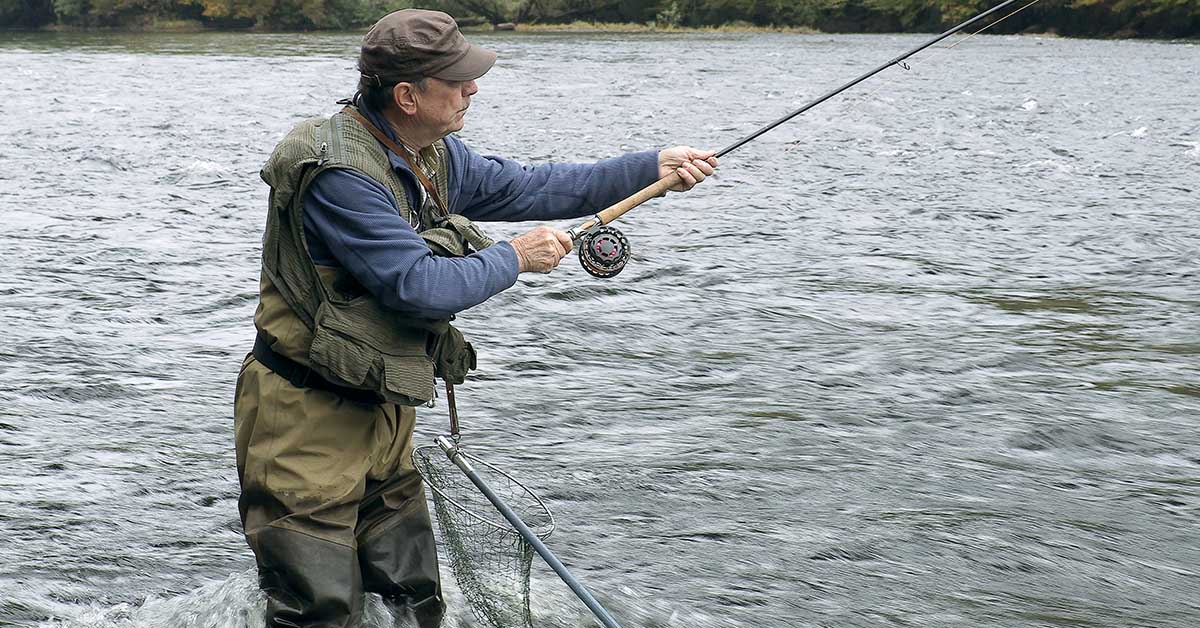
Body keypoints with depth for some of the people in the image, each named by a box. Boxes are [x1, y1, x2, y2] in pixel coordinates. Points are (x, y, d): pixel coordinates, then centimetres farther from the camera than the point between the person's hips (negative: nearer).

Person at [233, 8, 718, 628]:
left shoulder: (436, 157, 7)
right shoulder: (338, 172, -24)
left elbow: (526, 187, 16)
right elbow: (420, 286, -26)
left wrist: (655, 168, 12)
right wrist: (514, 258, -10)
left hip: (382, 413, 9)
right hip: (309, 421, -9)